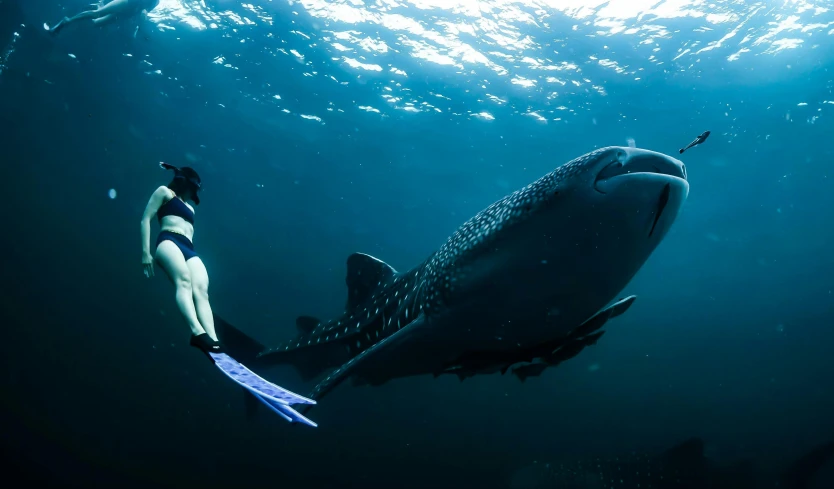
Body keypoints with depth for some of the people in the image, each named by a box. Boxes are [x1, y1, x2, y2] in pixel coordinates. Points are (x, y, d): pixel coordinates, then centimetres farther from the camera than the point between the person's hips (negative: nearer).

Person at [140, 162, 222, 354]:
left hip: (189, 249, 5)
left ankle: (213, 339, -45)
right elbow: (146, 218, 6)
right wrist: (146, 251, -7)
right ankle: (197, 332, -55)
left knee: (201, 290, -23)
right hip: (169, 241, -5)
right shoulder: (164, 192, 18)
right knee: (184, 281, -33)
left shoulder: (189, 207, 37)